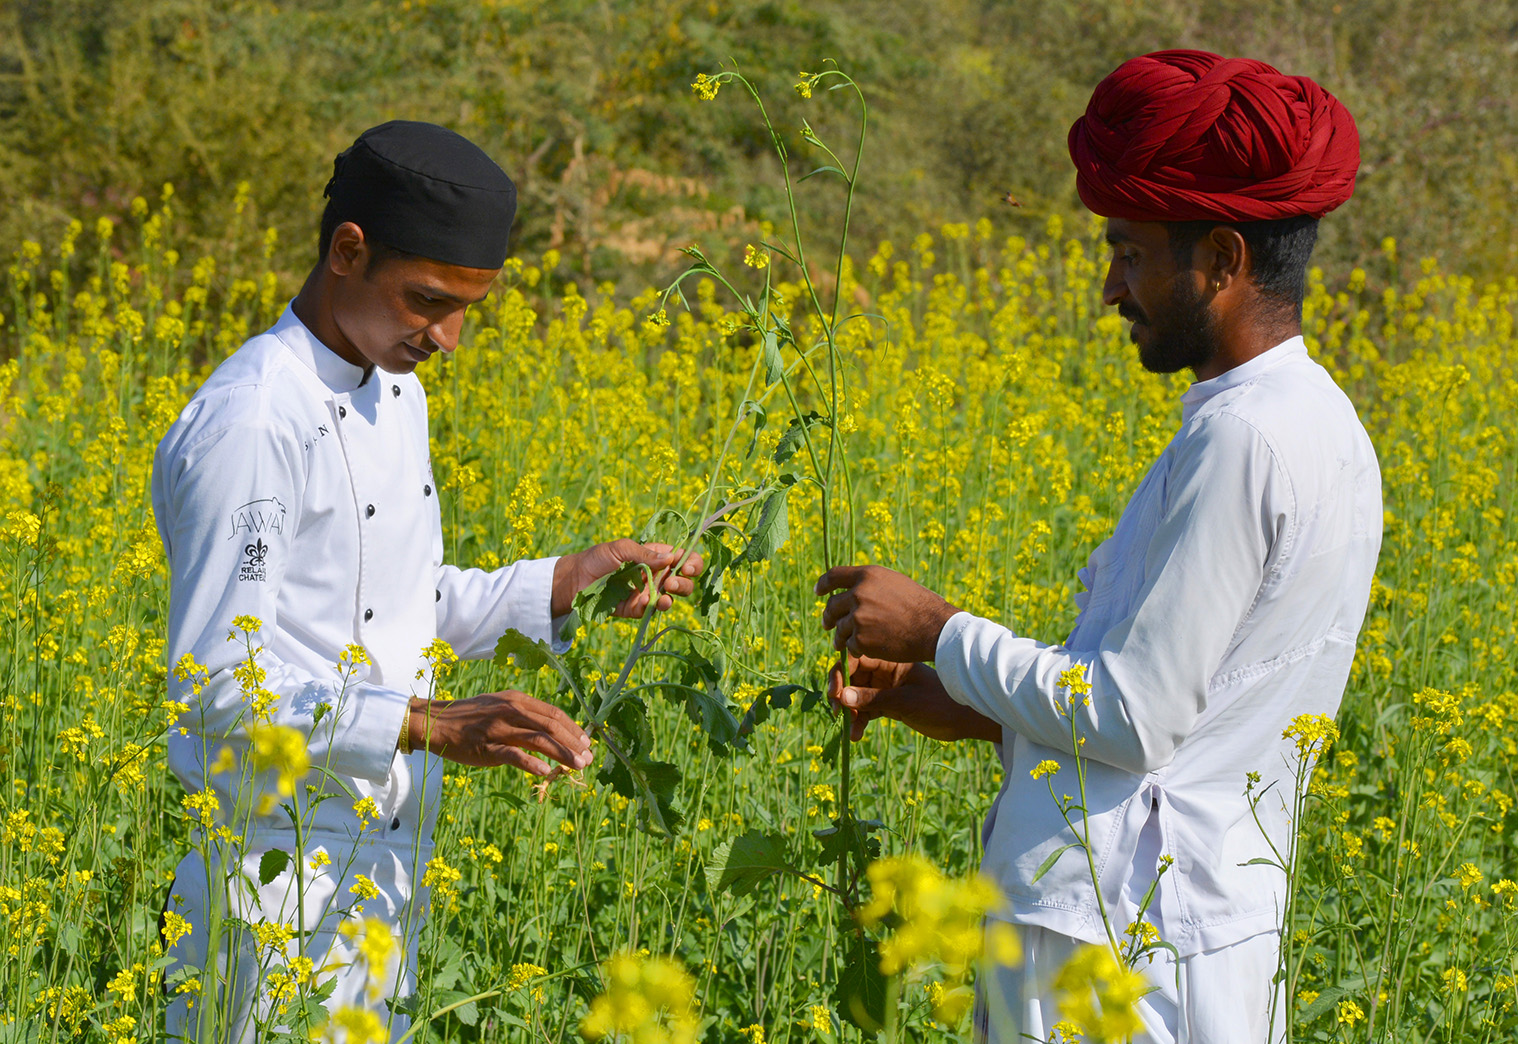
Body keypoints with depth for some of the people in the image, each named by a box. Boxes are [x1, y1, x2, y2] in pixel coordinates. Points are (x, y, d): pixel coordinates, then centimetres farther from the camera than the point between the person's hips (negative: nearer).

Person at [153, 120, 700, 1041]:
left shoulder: (396, 395, 9)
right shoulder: (249, 430, -20)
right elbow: (217, 689, -23)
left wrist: (561, 586, 5)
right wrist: (435, 728, -29)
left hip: (389, 872, 9)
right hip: (284, 894, -9)